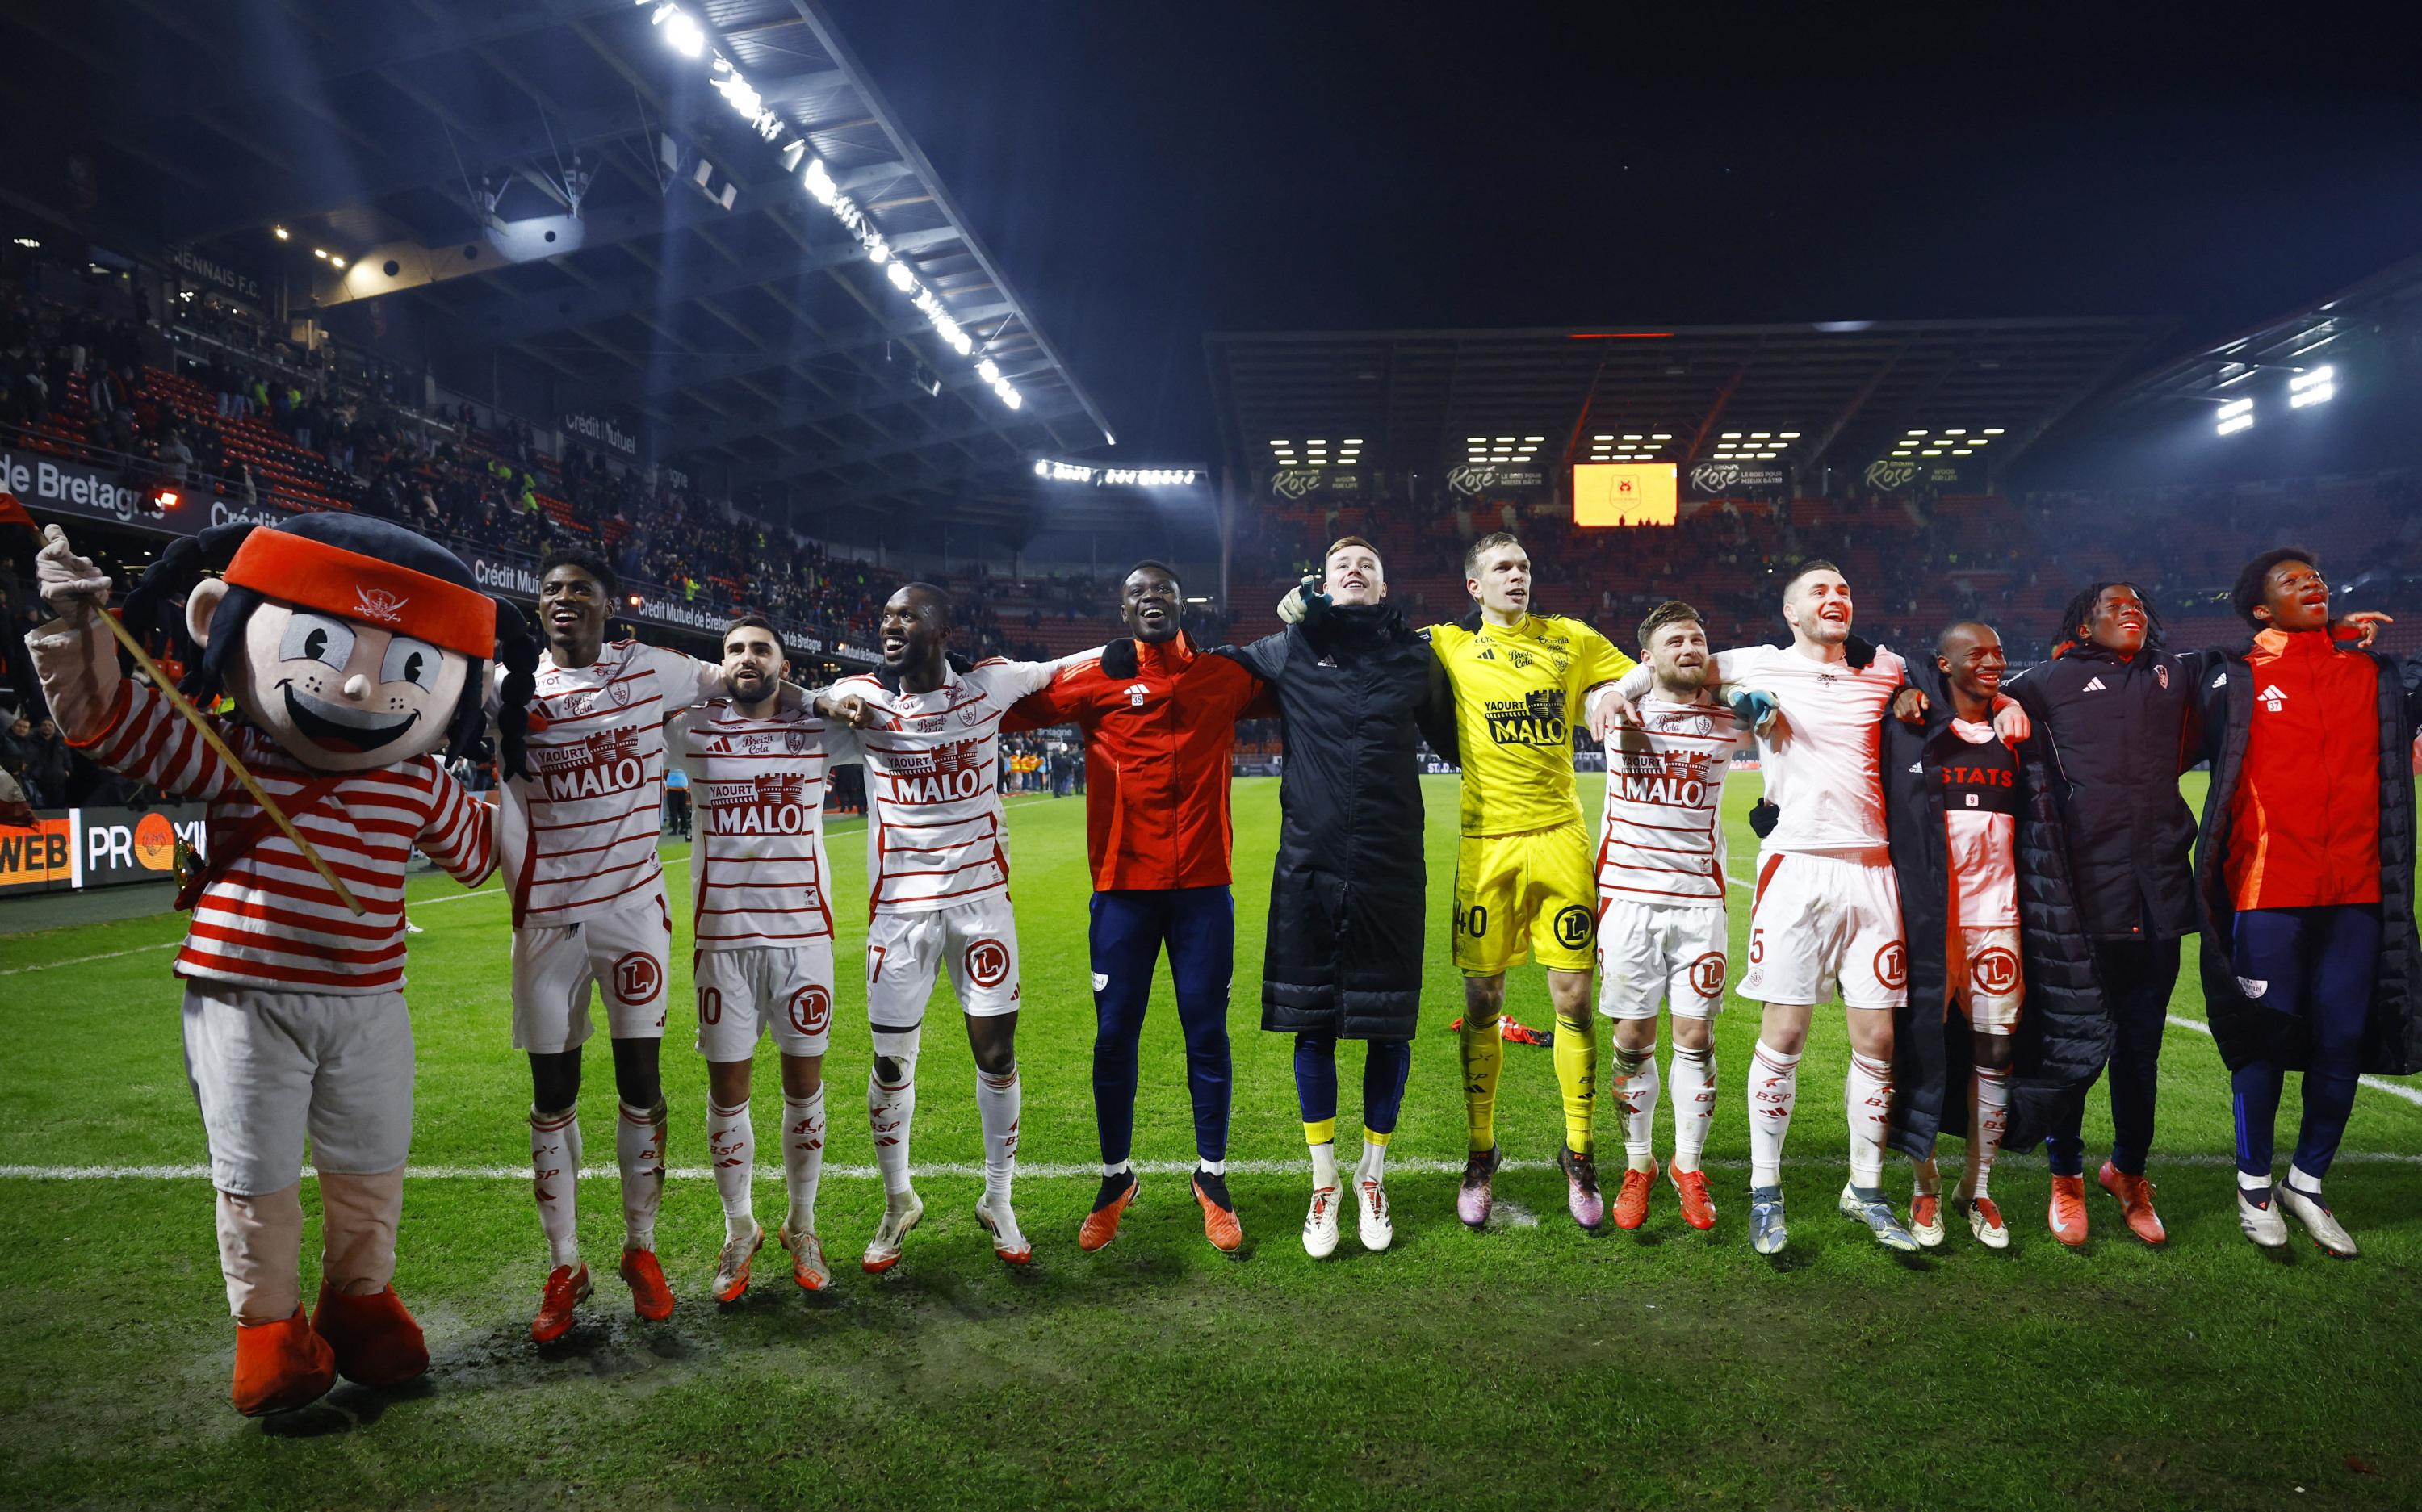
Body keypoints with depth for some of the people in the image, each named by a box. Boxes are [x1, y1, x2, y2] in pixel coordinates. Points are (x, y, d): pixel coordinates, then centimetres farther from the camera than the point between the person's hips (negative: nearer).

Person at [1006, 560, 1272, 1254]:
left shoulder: (1226, 676, 7)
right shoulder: (1091, 678, 0)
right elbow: (1011, 705, 1)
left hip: (1202, 888, 1)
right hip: (1123, 888, -1)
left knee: (1206, 1035, 8)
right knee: (1114, 1036, 6)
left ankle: (1212, 1177, 26)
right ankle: (1116, 1179, 26)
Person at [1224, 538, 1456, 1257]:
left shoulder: (1414, 655, 8)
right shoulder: (1288, 650, 5)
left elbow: (1456, 737, 21)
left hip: (1391, 870, 1)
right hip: (1309, 868, 0)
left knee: (1389, 1027, 7)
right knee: (1313, 1026, 6)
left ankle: (1372, 1178, 27)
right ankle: (1324, 1183, 23)